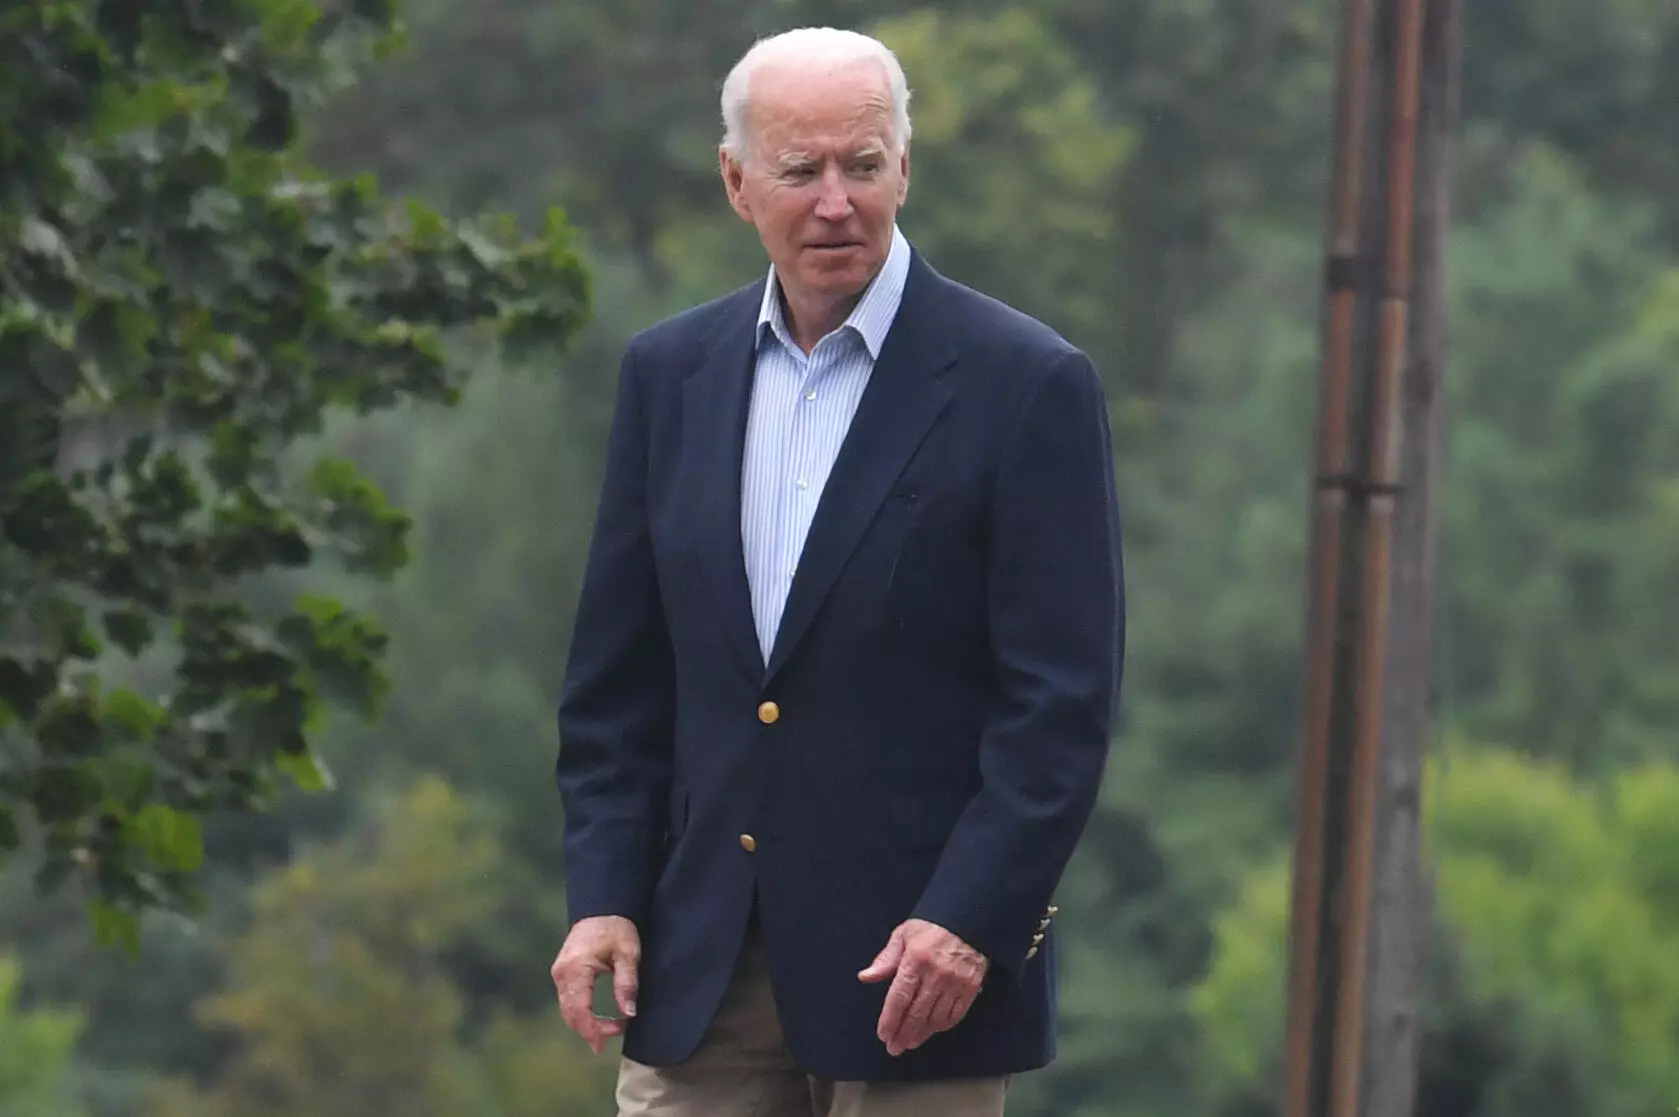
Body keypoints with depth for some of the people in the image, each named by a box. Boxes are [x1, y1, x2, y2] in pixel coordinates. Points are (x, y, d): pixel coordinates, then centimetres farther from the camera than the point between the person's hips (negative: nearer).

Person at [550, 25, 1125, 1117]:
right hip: (703, 959, 4)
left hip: (918, 970, -4)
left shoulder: (1027, 385, -5)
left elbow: (1065, 699, -8)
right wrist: (601, 894, 3)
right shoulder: (671, 373, 10)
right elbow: (618, 676, 13)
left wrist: (969, 918, -16)